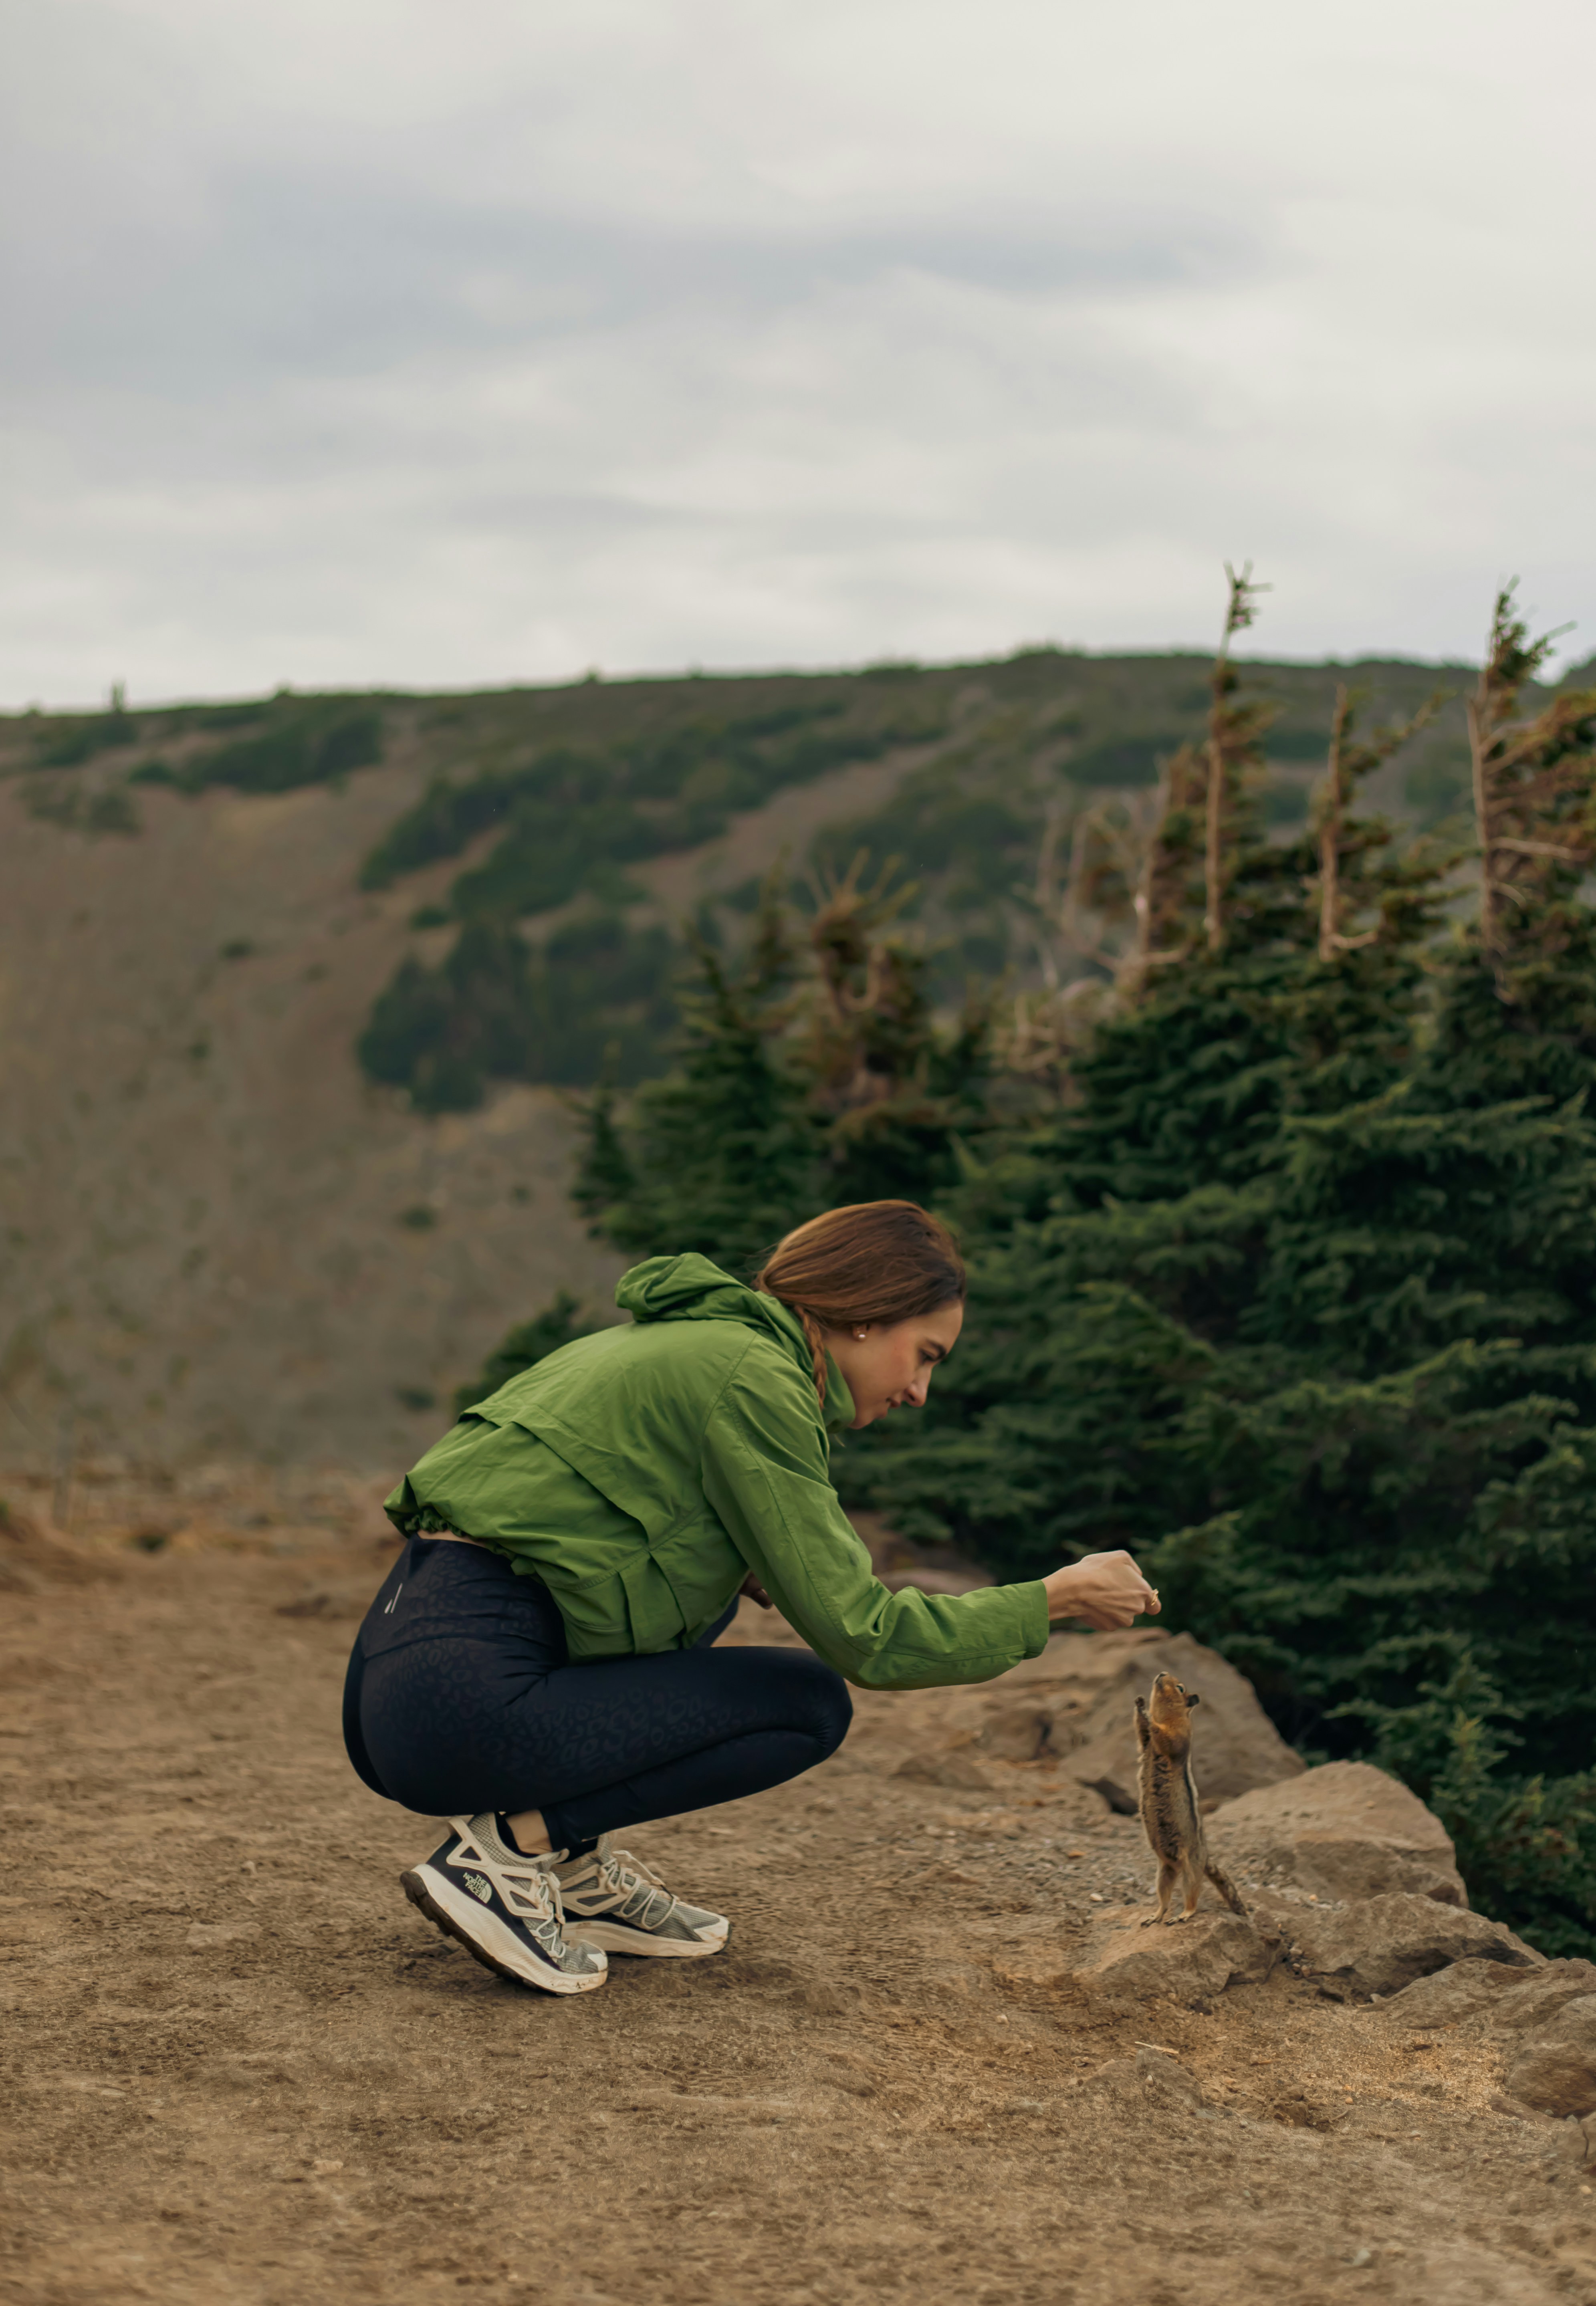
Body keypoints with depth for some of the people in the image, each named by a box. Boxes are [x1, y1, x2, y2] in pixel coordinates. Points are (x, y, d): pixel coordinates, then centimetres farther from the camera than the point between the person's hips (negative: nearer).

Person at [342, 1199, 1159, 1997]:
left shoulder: (689, 1342, 19)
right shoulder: (752, 1377, -9)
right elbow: (860, 1637, -9)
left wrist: (756, 1571, 18)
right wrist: (1055, 1599, 1)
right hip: (467, 1708, -10)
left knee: (706, 1588, 25)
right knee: (810, 1705, 1)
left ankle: (575, 1866, 15)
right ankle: (515, 1844, -4)